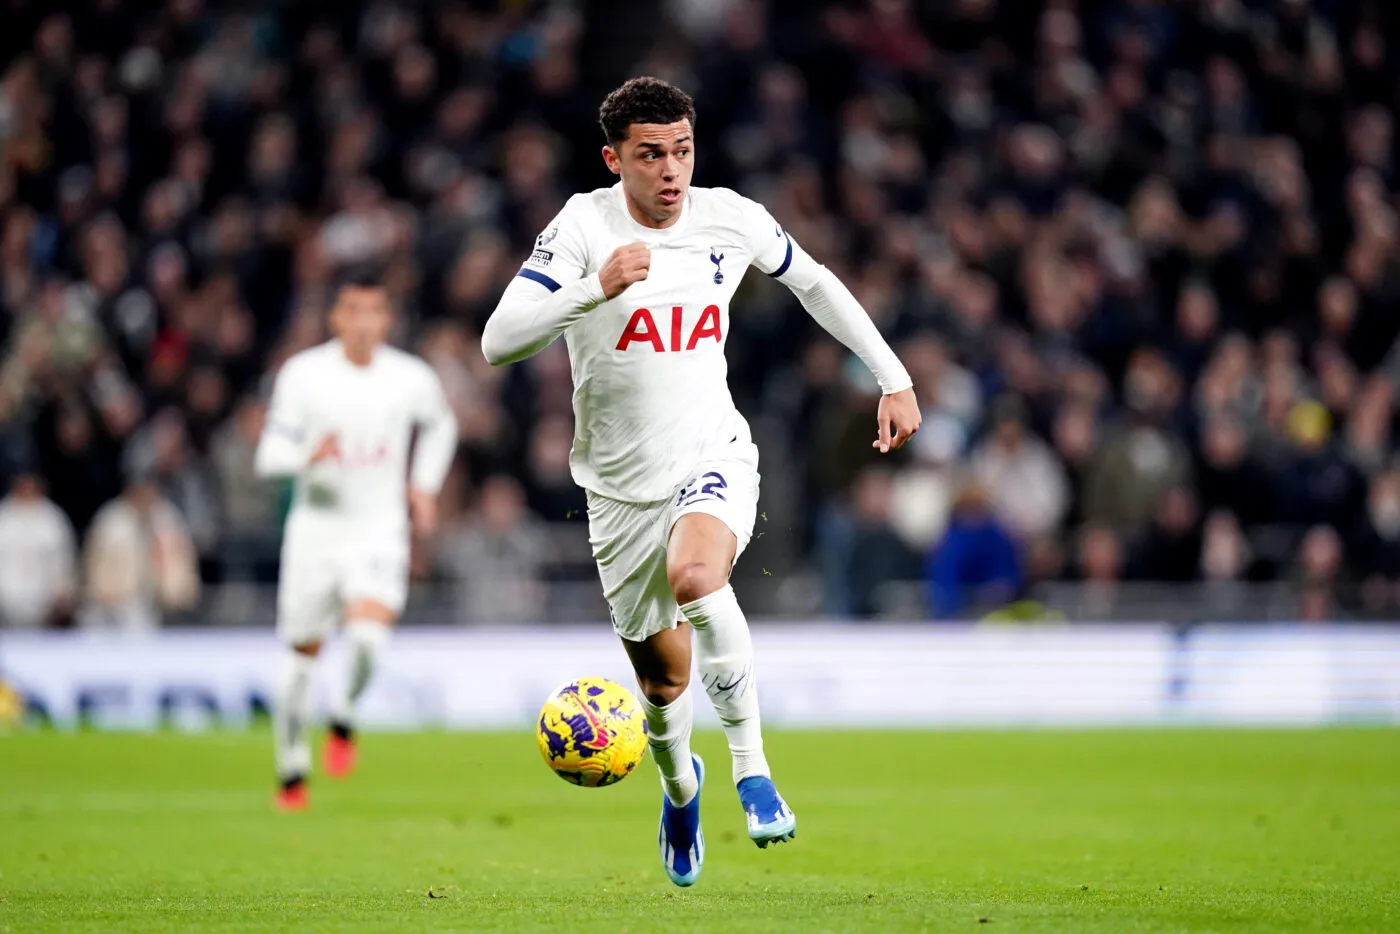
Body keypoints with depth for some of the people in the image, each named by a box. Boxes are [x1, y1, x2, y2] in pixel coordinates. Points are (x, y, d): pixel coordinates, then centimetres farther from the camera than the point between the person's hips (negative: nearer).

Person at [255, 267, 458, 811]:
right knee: (302, 653, 7)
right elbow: (269, 455, -9)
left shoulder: (413, 379, -2)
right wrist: (308, 456, -29)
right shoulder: (303, 374, -7)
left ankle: (344, 720, 5)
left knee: (368, 632, -24)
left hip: (380, 529, 0)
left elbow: (439, 426, 21)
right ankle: (292, 770, 23)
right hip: (315, 526, 0)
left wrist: (426, 486, 12)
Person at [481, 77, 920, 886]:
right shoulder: (584, 225, -13)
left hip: (714, 457, 0)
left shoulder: (730, 219, -4)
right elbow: (498, 342, -22)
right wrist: (596, 288, -35)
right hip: (622, 486, 0)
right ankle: (681, 782, 46)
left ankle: (751, 762, -21)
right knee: (663, 679, 11)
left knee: (695, 576, -35)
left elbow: (812, 282, 16)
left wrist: (894, 378, 15)